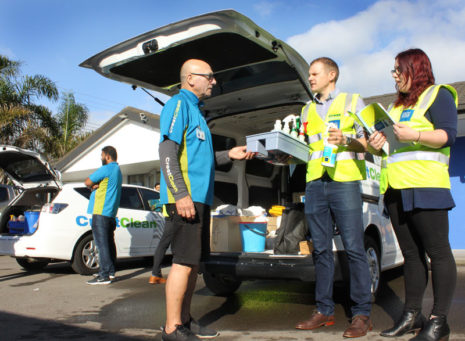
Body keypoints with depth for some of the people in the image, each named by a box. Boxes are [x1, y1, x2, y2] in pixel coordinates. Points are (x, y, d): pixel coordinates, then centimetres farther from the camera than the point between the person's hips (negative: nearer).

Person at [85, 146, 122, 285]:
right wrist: (96, 185, -1)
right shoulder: (117, 171, 20)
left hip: (101, 213, -10)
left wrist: (93, 185, 12)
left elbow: (87, 182, -8)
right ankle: (110, 272, 19)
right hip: (111, 213, 10)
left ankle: (105, 275, -8)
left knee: (102, 243, -8)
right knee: (109, 243, 13)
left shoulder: (106, 169, -12)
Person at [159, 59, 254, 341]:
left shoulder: (194, 109, 25)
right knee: (184, 261, -7)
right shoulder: (178, 104, -5)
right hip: (186, 198, -10)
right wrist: (180, 194, -23)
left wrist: (229, 155, 18)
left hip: (200, 198, 10)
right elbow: (167, 151, -16)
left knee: (194, 262, 12)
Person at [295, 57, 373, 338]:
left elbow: (368, 142, 4)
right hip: (315, 184, 5)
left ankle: (362, 314, 2)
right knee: (321, 249, 5)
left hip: (345, 181, -4)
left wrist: (346, 140, -13)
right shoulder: (307, 110, 23)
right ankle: (324, 310, 13)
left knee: (354, 248, -6)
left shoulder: (353, 101, 9)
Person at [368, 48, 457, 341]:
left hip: (425, 184, -8)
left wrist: (415, 135, -23)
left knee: (437, 252, -5)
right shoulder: (397, 105, 27)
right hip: (395, 187, 8)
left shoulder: (438, 95, 4)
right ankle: (412, 315, 14)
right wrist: (376, 146, 8)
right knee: (411, 254, 9)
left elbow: (448, 135, -8)